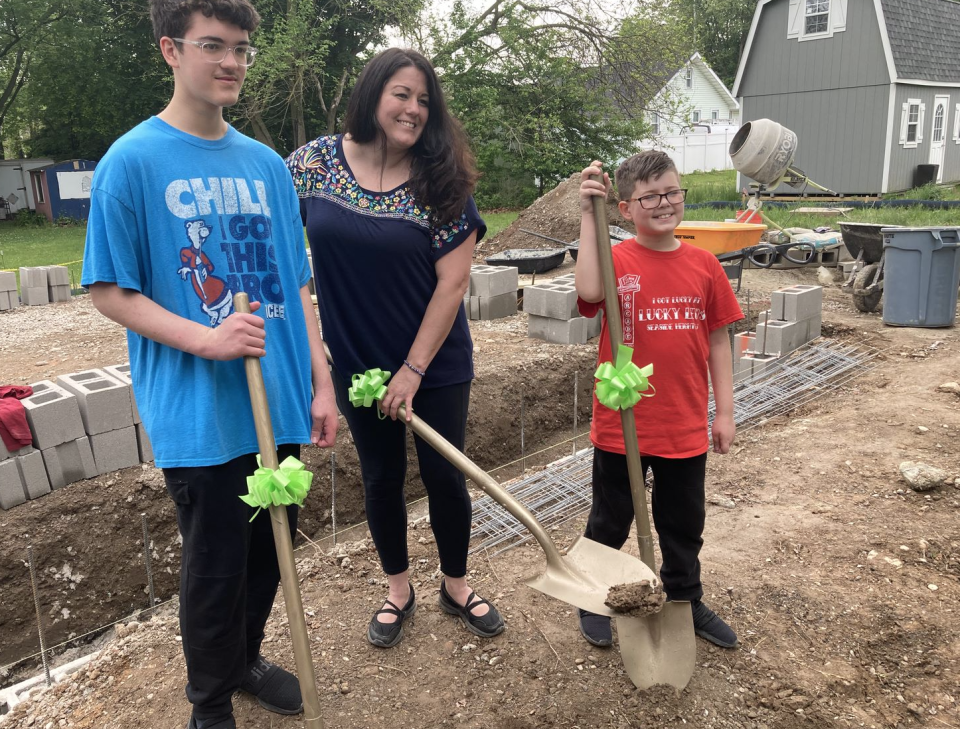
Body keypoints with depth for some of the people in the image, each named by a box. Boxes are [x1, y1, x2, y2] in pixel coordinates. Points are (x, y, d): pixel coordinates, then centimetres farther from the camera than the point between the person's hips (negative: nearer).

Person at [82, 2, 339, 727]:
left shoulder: (266, 164, 7)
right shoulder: (133, 161, -7)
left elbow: (295, 282, 9)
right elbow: (110, 291, -7)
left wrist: (320, 381, 5)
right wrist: (205, 339, -21)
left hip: (278, 399, 5)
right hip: (198, 412, -5)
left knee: (271, 546, 18)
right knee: (216, 565, 9)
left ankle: (246, 658, 45)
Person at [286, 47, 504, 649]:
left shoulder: (441, 182, -10)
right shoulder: (317, 161, -5)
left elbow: (452, 284, -13)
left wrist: (414, 369, -14)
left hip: (436, 363, -1)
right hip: (358, 361, 2)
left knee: (444, 474, 9)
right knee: (382, 476, 14)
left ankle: (456, 585, 34)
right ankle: (399, 590, 36)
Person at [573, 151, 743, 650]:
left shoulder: (704, 265, 0)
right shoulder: (617, 261, -10)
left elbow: (717, 338, 5)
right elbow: (590, 292, -33)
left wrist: (724, 411, 5)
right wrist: (588, 215, -30)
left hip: (686, 428, 3)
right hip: (621, 425, -3)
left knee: (684, 525, 20)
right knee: (610, 521, 15)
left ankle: (686, 602, 43)